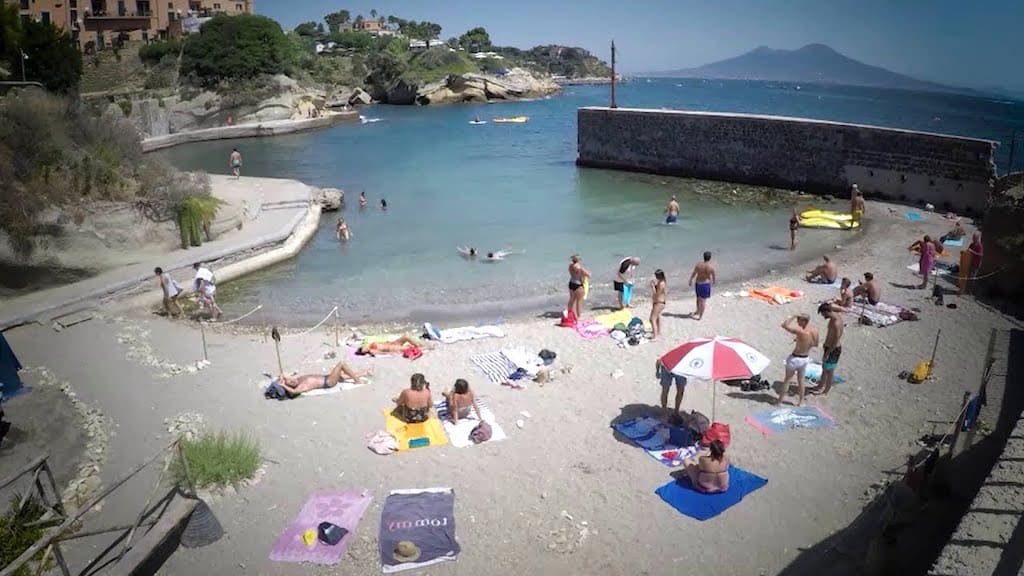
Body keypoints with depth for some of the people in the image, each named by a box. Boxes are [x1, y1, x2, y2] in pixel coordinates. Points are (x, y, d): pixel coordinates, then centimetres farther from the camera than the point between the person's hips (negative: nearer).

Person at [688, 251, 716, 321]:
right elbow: (713, 276, 0)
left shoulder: (698, 264, -10)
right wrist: (713, 281, 22)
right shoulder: (711, 267, -15)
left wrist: (690, 281, 17)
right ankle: (700, 316, 8)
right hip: (706, 284, -3)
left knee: (698, 298, 23)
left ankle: (698, 311, 42)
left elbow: (693, 274, 1)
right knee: (703, 300, 5)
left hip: (698, 283, 3)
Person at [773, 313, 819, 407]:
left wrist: (793, 317, -22)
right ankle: (801, 402, 30)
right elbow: (815, 344, 9)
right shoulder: (815, 331, -7)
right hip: (806, 358, 6)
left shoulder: (801, 331, -28)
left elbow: (784, 325, -31)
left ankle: (779, 400, 20)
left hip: (795, 358, -6)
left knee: (787, 379, 10)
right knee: (801, 380, 21)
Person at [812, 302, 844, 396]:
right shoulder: (835, 316, 0)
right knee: (824, 368, 22)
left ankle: (826, 390, 23)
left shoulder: (836, 322, -30)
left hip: (833, 350, -9)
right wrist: (825, 345, 22)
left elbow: (836, 341, -26)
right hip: (829, 347, 9)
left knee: (829, 370, 8)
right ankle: (821, 385, 37)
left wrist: (827, 353, -20)